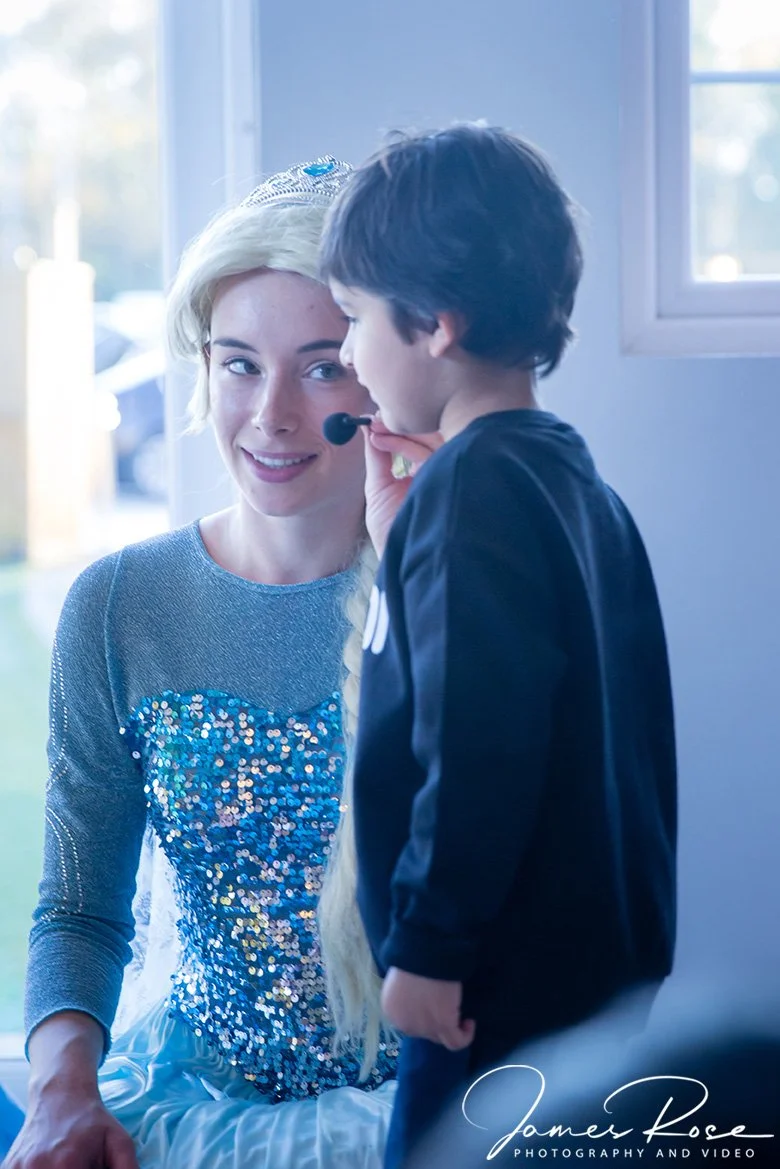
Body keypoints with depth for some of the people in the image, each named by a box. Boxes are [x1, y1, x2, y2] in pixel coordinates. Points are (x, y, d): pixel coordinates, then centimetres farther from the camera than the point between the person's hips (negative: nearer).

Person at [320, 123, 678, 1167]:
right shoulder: (579, 481, 12)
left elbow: (479, 747, -24)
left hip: (504, 998, -10)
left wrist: (427, 947, -18)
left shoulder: (474, 489, -17)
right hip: (604, 972, 10)